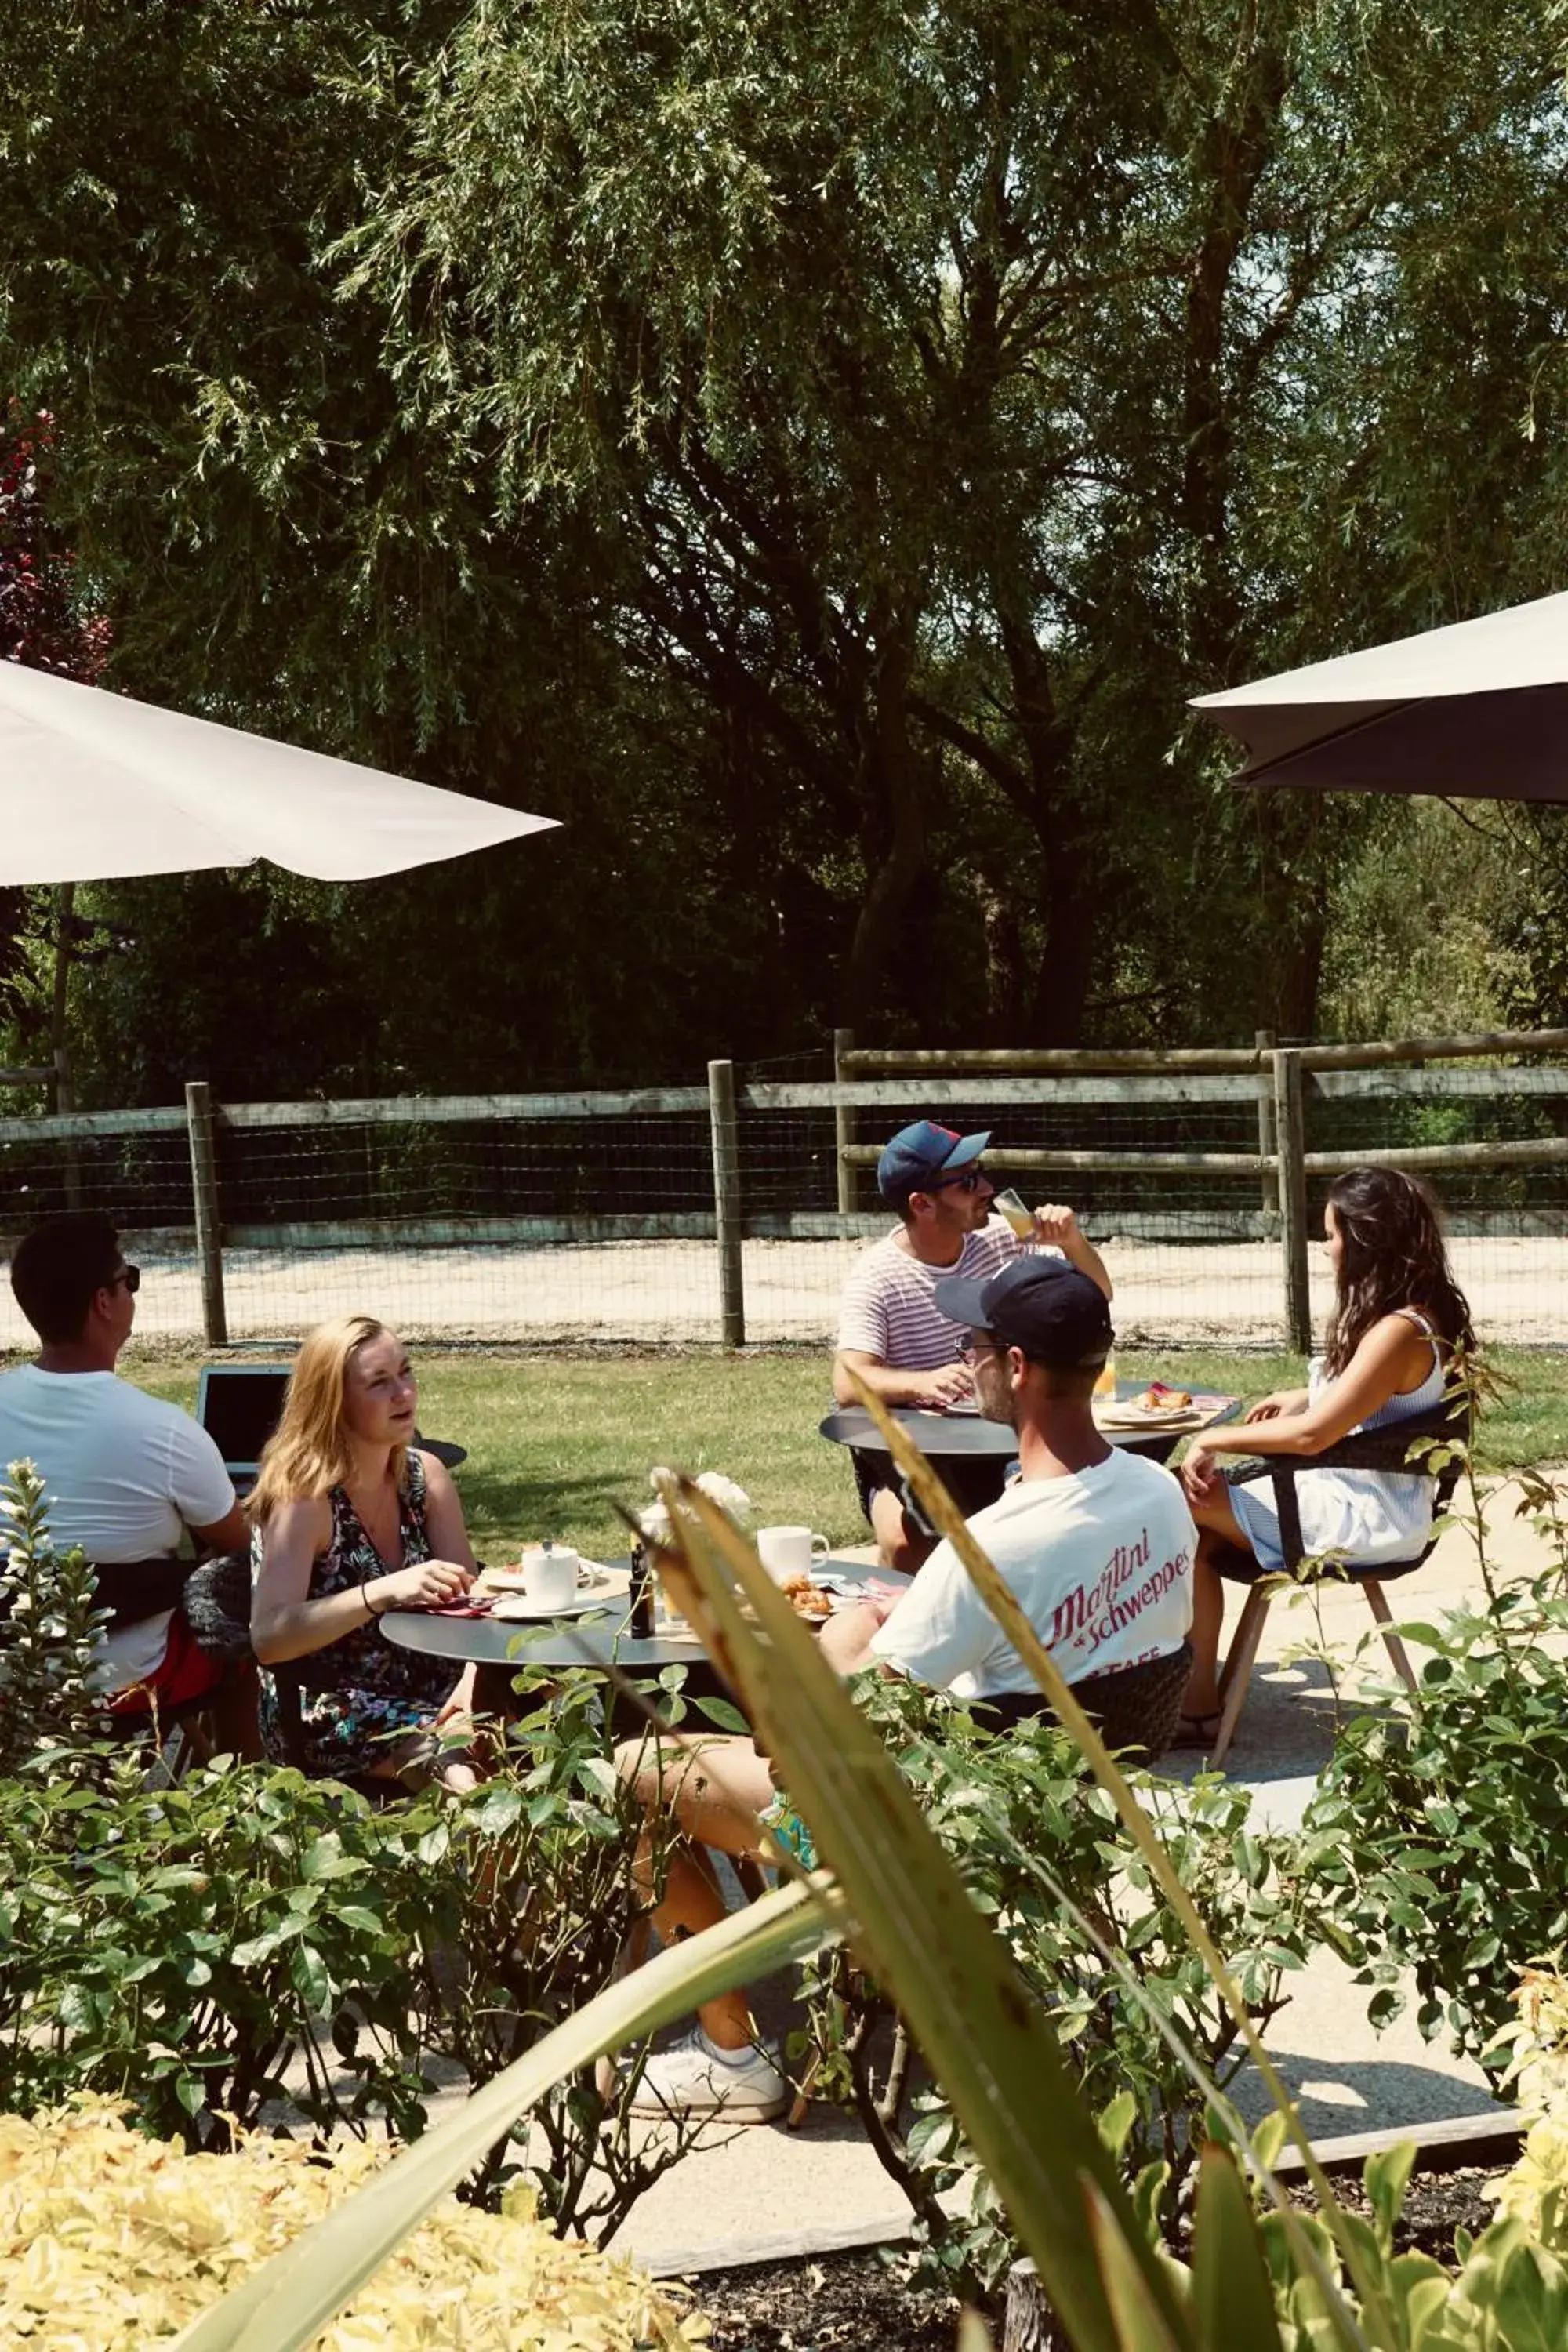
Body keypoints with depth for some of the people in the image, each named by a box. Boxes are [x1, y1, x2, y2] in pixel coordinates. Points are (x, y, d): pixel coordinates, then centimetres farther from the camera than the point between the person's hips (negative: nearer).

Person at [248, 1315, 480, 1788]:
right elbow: (269, 1638, -26)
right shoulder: (303, 1496, -16)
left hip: (422, 1690, 6)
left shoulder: (424, 1475, 3)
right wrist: (384, 1593, -38)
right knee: (471, 1771, -30)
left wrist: (473, 1682, -22)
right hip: (326, 1714, -6)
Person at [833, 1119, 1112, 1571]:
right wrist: (922, 1384, -48)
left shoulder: (1001, 1239, 0)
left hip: (998, 1441, 4)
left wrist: (1073, 1243, -13)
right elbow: (848, 1384, -27)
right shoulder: (875, 1275, -15)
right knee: (906, 1547, -32)